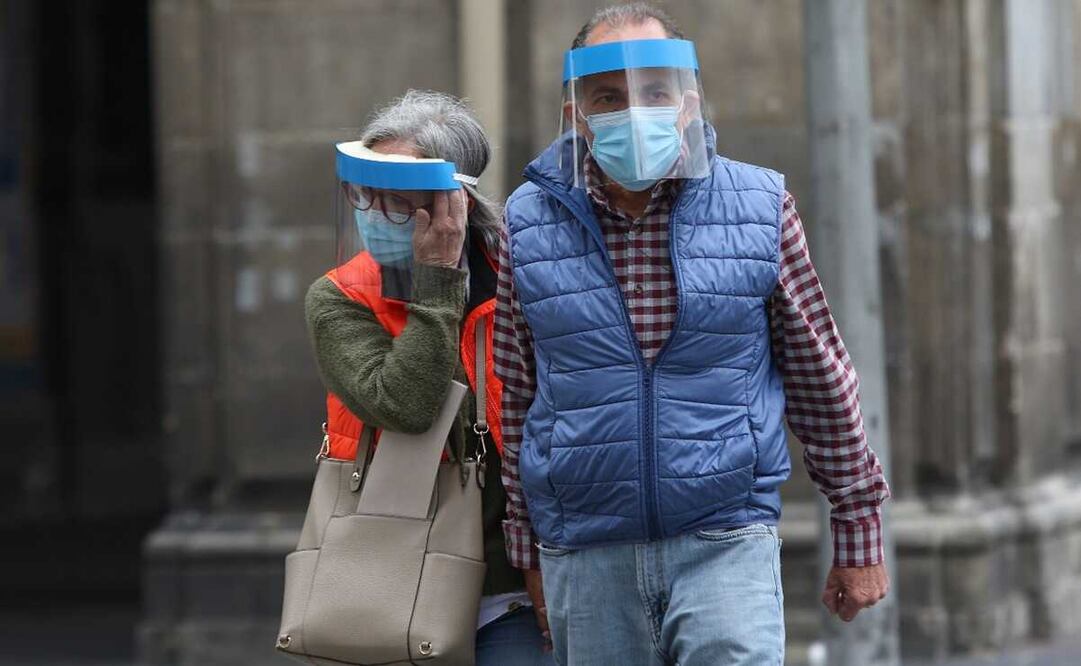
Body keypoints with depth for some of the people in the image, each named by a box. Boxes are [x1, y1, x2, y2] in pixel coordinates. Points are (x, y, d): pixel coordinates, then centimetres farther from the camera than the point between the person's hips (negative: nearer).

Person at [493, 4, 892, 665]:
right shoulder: (530, 224, 5)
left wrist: (859, 530, 11)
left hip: (728, 542, -2)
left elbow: (822, 378, 9)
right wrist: (530, 554, 13)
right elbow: (518, 399, 12)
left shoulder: (762, 208, 2)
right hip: (585, 555, 2)